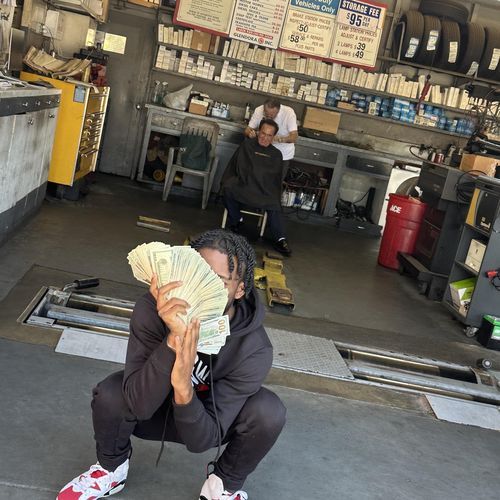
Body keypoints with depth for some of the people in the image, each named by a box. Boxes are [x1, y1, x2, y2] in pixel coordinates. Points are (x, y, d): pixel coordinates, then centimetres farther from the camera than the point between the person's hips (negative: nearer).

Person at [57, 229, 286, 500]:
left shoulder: (254, 349, -31)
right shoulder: (152, 309, -30)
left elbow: (202, 441, -31)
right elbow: (140, 405, -36)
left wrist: (184, 388, -51)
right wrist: (174, 339, -50)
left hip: (209, 419, 0)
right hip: (154, 410, 1)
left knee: (269, 412, -29)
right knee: (109, 394, -30)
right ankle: (111, 467, 5)